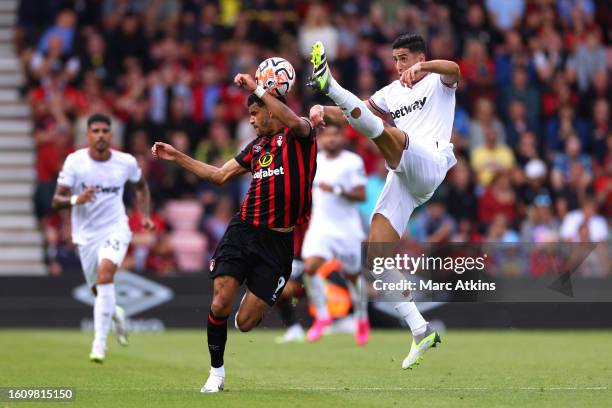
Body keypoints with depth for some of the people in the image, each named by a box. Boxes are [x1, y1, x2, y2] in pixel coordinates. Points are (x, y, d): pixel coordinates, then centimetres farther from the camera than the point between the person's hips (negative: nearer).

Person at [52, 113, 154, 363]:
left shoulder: (126, 162, -6)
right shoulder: (74, 161, -10)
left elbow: (141, 187, 17)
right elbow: (56, 201, -12)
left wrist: (145, 216, 5)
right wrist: (76, 199, -33)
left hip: (115, 230, -2)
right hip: (86, 235, 2)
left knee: (105, 275, -27)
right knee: (99, 291, 11)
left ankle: (99, 343, -26)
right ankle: (116, 314, 49)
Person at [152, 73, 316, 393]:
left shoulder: (298, 136, -2)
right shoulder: (256, 146, 17)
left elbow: (295, 122, -28)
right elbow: (219, 175, 25)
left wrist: (257, 89, -24)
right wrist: (176, 156, 23)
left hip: (277, 242, -5)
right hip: (243, 231, 5)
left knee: (246, 323, -3)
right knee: (220, 304, -13)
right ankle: (216, 372, 7)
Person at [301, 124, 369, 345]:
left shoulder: (353, 162, -8)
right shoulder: (314, 161, 7)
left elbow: (361, 195, -14)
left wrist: (337, 190, -25)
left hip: (347, 228, -3)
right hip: (320, 226, 3)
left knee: (353, 275, 9)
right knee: (309, 267, -18)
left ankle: (362, 320, 32)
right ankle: (322, 316, -3)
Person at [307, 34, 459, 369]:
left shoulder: (438, 82, 12)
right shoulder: (392, 92, 27)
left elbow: (453, 69, -13)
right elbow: (351, 113, 15)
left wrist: (421, 67, -32)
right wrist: (324, 113, -7)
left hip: (430, 164, -6)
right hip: (401, 181, 7)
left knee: (383, 132, -33)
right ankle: (421, 333, -5)